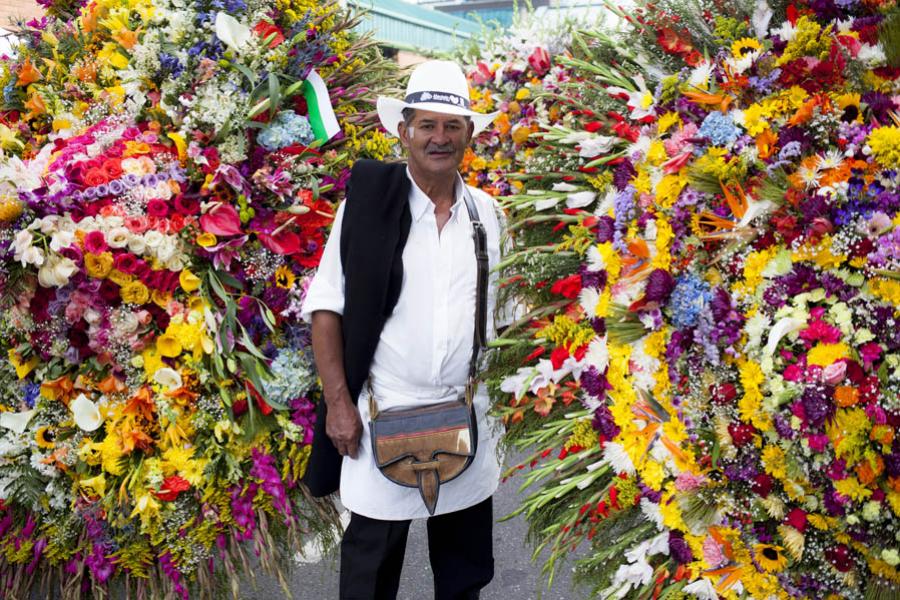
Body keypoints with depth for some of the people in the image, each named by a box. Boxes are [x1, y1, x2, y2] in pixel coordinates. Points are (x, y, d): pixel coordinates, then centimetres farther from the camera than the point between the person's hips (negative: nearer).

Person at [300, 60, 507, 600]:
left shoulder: (488, 212, 4)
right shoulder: (368, 199, -7)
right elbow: (326, 306, -6)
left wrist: (495, 403, 10)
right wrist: (338, 403, -11)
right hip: (384, 416, -3)